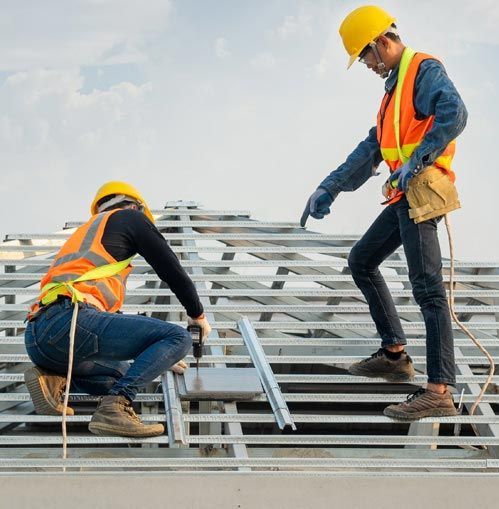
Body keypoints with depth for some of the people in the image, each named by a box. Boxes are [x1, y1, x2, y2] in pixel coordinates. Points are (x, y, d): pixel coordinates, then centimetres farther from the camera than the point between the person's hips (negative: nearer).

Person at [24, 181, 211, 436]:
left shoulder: (84, 233, 38)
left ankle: (53, 379, 6)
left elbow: (110, 320, 41)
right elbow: (171, 269, 14)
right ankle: (114, 407, -22)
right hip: (70, 319, -9)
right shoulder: (129, 216, 17)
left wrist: (159, 357, 43)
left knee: (122, 374, 31)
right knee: (178, 338, -5)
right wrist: (197, 314, 31)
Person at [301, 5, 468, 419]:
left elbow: (455, 114, -25)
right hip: (403, 197, 11)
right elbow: (372, 147, 24)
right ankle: (395, 354, 23)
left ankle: (440, 392, -20)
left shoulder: (424, 69, -6)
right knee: (361, 261, 20)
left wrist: (418, 161, -31)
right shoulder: (396, 84, 24)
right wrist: (329, 188, 18)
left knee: (427, 288, -16)